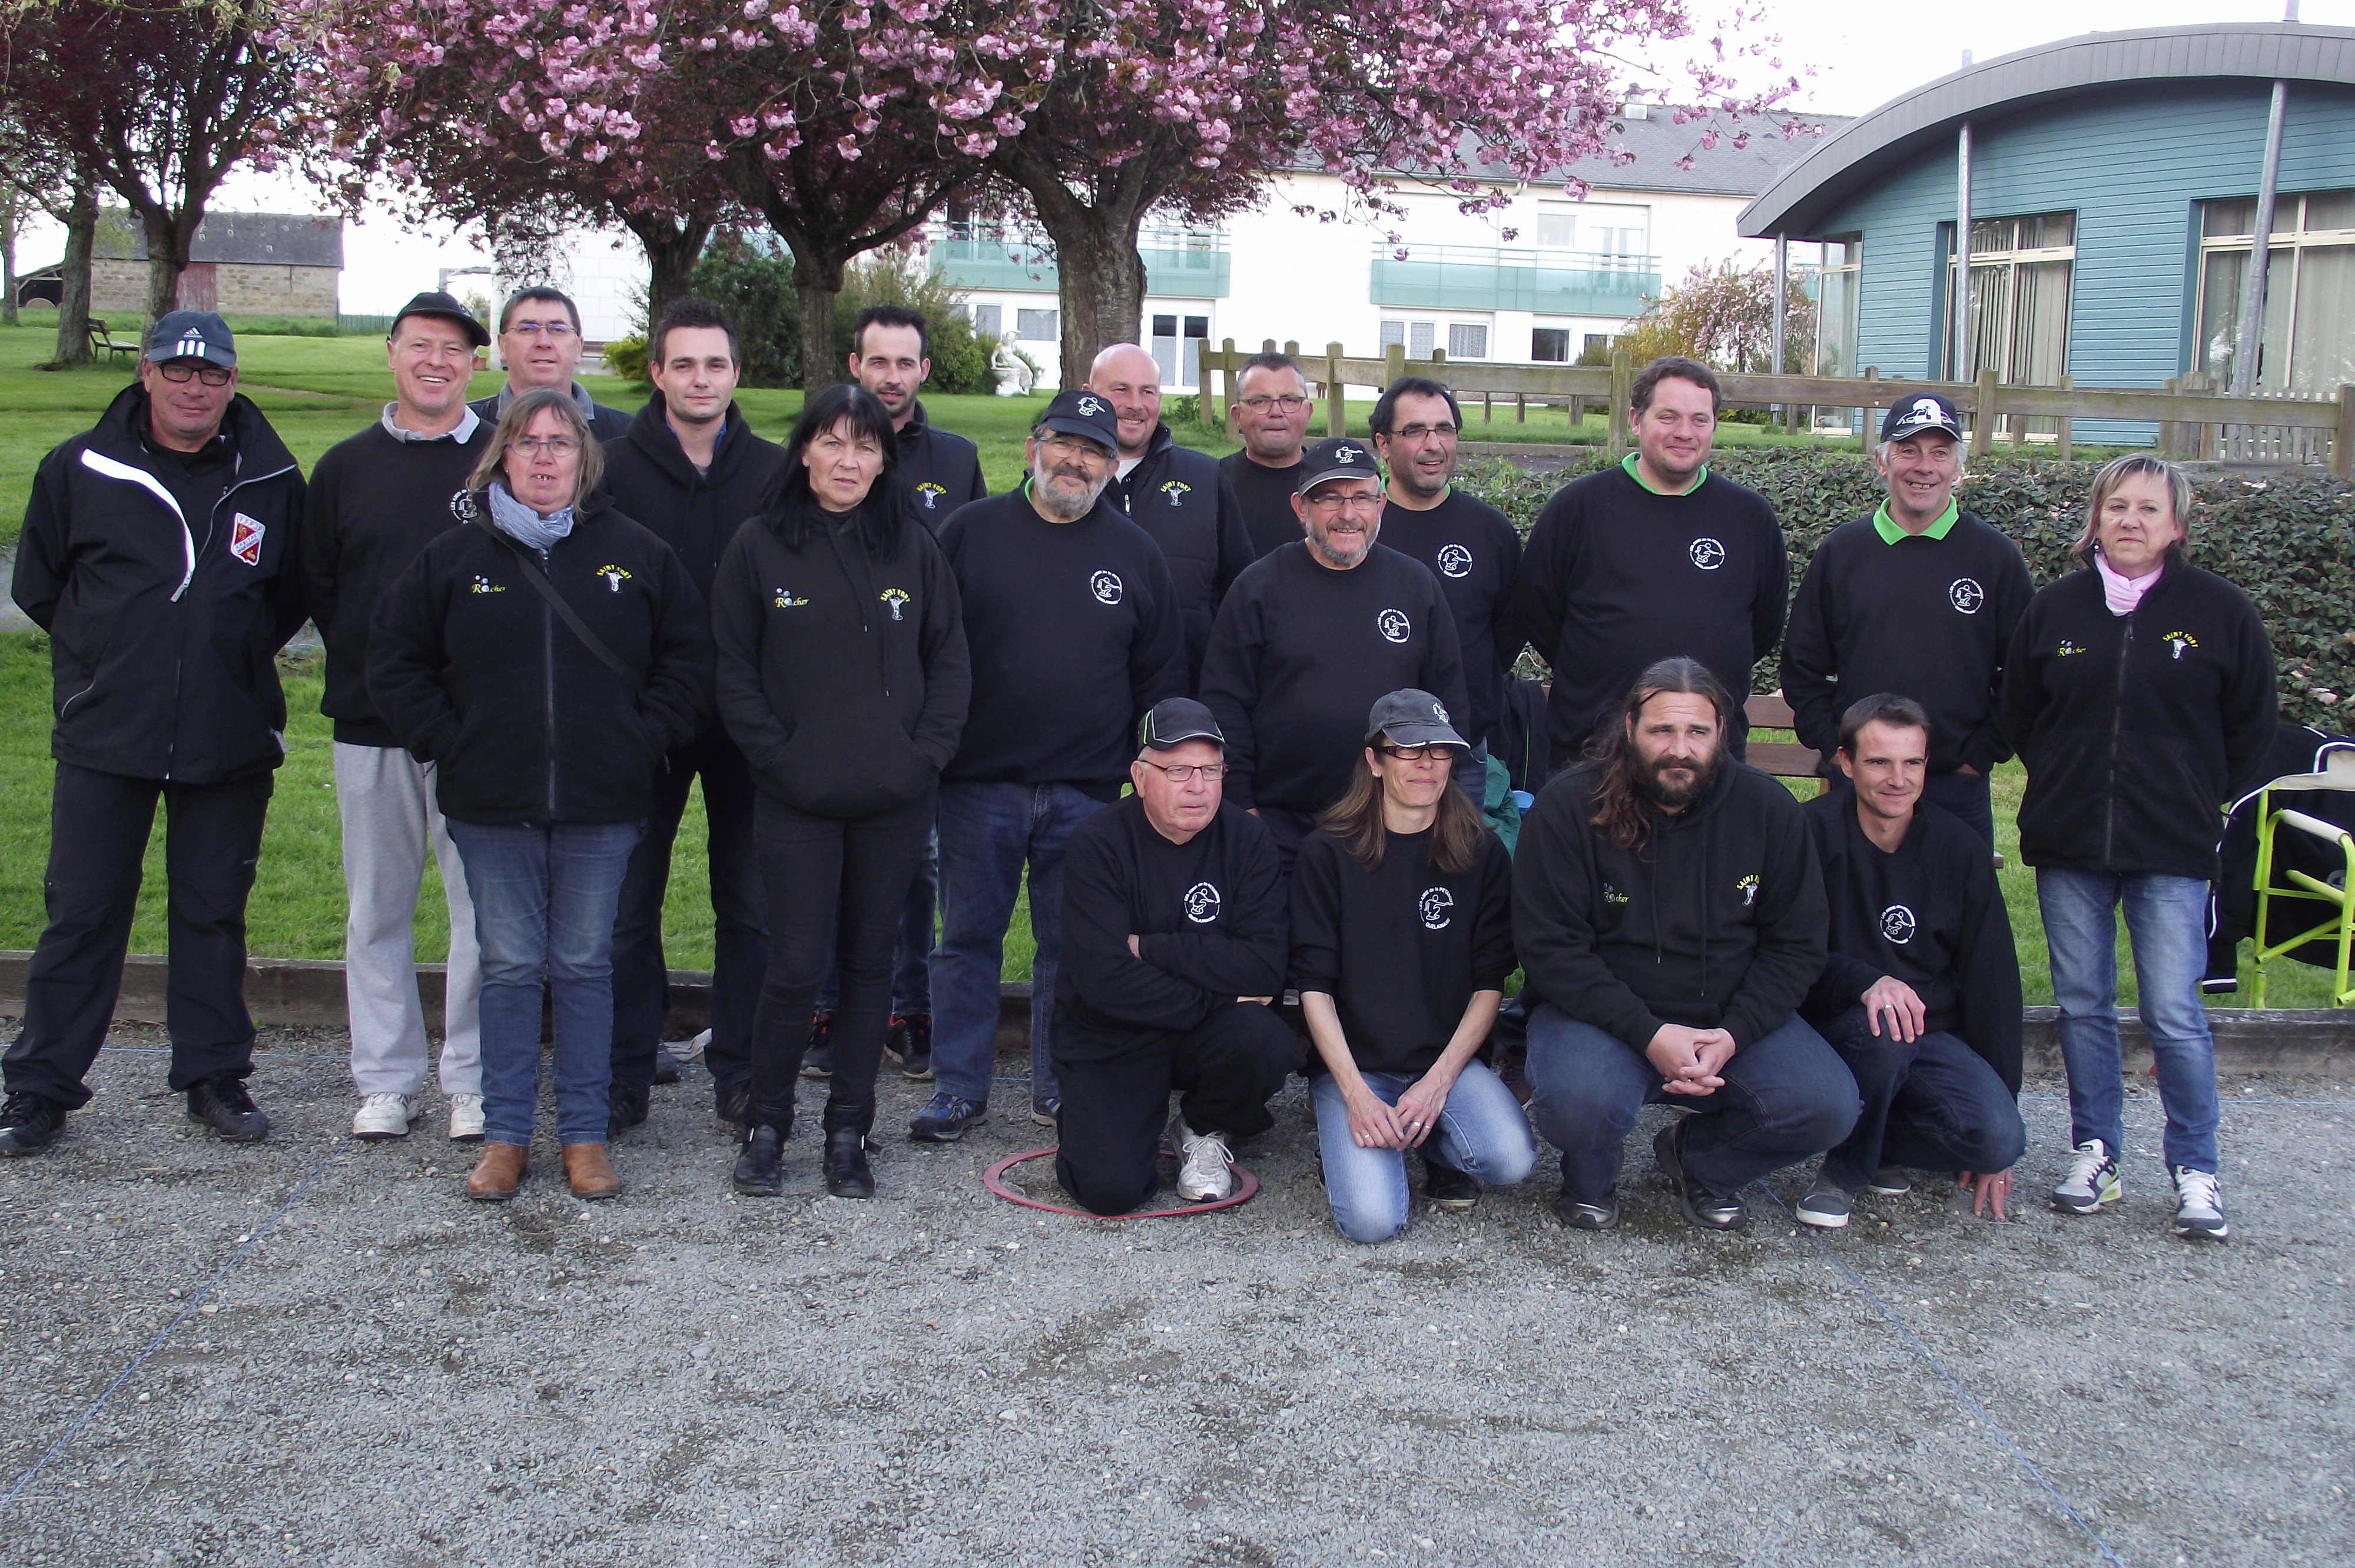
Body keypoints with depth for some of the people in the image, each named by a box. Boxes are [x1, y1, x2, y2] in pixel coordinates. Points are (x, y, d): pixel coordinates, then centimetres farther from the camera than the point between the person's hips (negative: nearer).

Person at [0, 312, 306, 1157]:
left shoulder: (272, 481, 2)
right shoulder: (79, 470, 1)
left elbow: (293, 596, 14)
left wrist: (235, 657, 8)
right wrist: (105, 659, 9)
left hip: (230, 740, 1)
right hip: (102, 739, 0)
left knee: (213, 912, 10)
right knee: (80, 913, 5)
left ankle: (215, 1076, 21)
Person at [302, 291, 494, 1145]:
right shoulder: (345, 466, 11)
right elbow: (314, 584, 15)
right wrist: (360, 657, 3)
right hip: (370, 724, 3)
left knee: (484, 907, -1)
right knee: (377, 907, 9)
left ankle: (475, 1080, 9)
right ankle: (386, 1078, 19)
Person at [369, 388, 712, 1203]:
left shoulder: (638, 554, 3)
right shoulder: (454, 557, 4)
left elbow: (688, 659, 7)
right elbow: (395, 661, 8)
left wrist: (643, 743, -3)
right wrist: (447, 742, -1)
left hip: (602, 807, 0)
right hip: (492, 807, 0)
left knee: (586, 967, 7)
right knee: (508, 969, 6)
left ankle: (585, 1134, 16)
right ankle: (505, 1135, 16)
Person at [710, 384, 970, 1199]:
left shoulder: (913, 548, 6)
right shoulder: (760, 546, 1)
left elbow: (950, 663, 7)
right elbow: (734, 669, 1)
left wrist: (925, 756, -4)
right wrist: (778, 758, -8)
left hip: (895, 800, 2)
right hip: (797, 802, -2)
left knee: (869, 963, 9)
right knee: (797, 966, -4)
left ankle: (849, 1132, 20)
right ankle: (765, 1125, 15)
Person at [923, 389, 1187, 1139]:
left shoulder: (1135, 552, 8)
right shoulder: (971, 530, 4)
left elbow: (1161, 676, 11)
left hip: (1089, 789, 1)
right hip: (977, 780, -1)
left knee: (1073, 944, 8)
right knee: (968, 938, 6)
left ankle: (1059, 1087, 21)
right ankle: (958, 1087, 17)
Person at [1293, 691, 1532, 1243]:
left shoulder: (1483, 853, 3)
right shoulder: (1327, 852, -3)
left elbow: (1490, 984, 2)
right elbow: (1315, 986, -5)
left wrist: (1440, 1079, -11)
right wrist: (1356, 1094, -16)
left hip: (1450, 1057, 2)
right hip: (1354, 1062, -2)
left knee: (1511, 1159, -28)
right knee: (1373, 1218, -23)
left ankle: (1437, 1145, 7)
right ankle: (1351, 1135, 11)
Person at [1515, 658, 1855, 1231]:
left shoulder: (1768, 808, -2)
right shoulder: (1568, 807, -11)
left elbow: (1796, 946, 2)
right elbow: (1550, 947, -13)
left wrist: (1733, 1035, -15)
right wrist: (1648, 1034, -23)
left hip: (1732, 1018, 3)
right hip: (1600, 1012, -3)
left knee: (1830, 1107, -19)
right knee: (1578, 1100, -35)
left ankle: (1698, 1156, 13)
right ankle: (1589, 1178, 6)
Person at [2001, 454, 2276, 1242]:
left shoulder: (2221, 611, -1)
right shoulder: (2055, 608, 4)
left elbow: (2251, 728, 8)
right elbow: (2018, 712, 15)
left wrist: (2202, 801, 5)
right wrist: (2065, 782, 10)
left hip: (2173, 851, -2)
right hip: (2068, 845, 3)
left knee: (2174, 1013, -6)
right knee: (2082, 1005, 8)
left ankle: (2195, 1169, 8)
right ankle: (2096, 1153, 20)